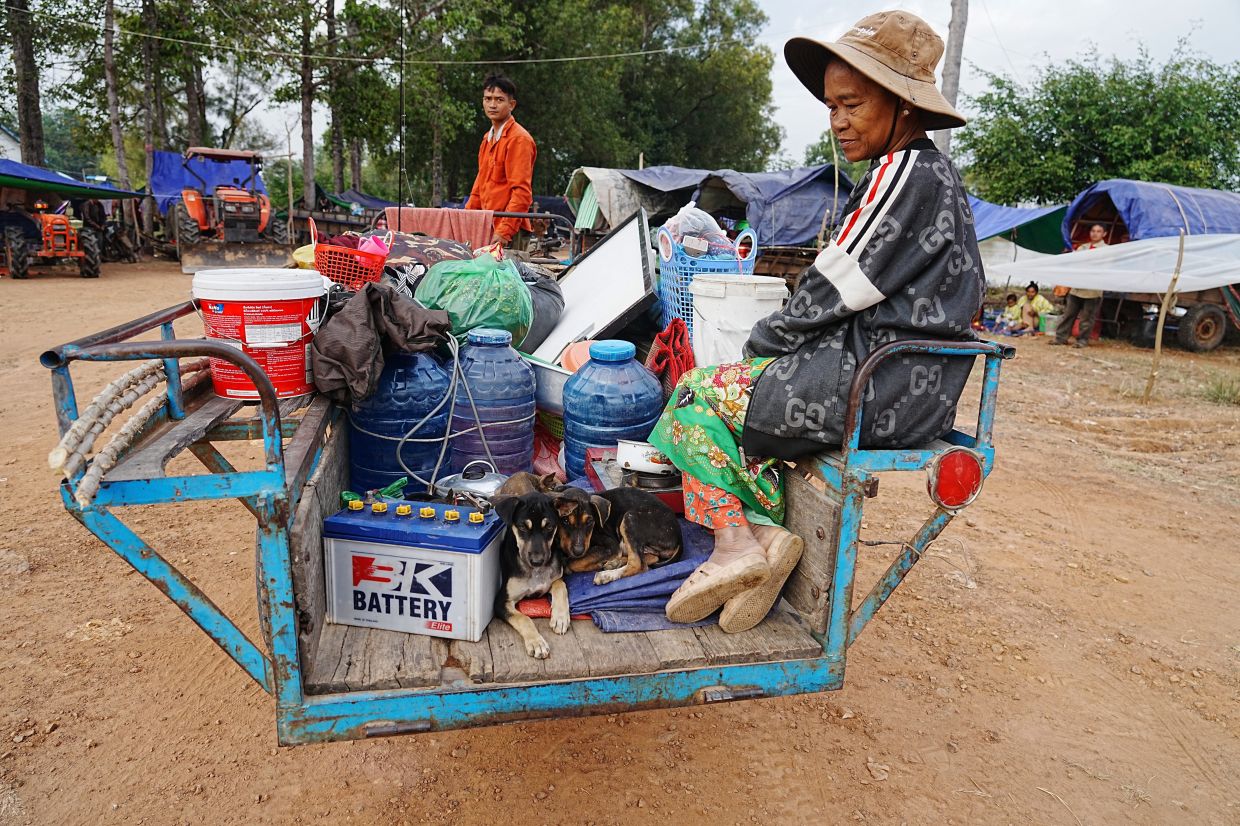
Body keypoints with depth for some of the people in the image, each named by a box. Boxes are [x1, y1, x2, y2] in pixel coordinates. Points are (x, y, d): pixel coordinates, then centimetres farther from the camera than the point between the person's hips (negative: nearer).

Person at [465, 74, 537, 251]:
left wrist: (504, 231, -21)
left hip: (510, 233, -7)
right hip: (486, 227, 7)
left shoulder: (519, 139, -8)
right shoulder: (488, 138, 19)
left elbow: (522, 191, -16)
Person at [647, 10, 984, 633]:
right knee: (737, 394, 13)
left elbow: (833, 290, -15)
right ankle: (763, 533, 2)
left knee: (696, 395, -6)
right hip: (900, 379, 10)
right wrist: (774, 345, 12)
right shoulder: (929, 172, 18)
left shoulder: (904, 173, -13)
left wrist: (762, 341, 0)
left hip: (883, 389, -10)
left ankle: (736, 545, -3)